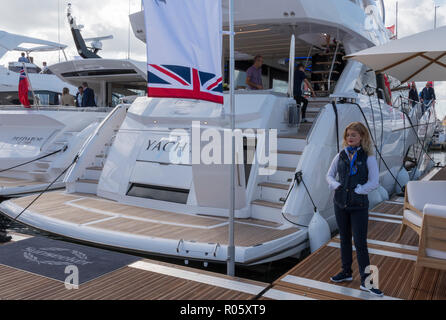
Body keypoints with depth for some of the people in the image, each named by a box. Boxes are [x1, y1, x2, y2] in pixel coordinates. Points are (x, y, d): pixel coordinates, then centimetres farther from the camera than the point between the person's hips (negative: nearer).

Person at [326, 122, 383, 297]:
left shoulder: (368, 158, -7)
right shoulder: (340, 156, 4)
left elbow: (374, 182, -10)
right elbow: (329, 175, 9)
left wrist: (356, 190, -15)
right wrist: (336, 186, -8)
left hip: (359, 205, -4)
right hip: (340, 203, 4)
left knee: (360, 243, -2)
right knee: (345, 239, 16)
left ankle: (365, 281, 8)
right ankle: (346, 272, 31)